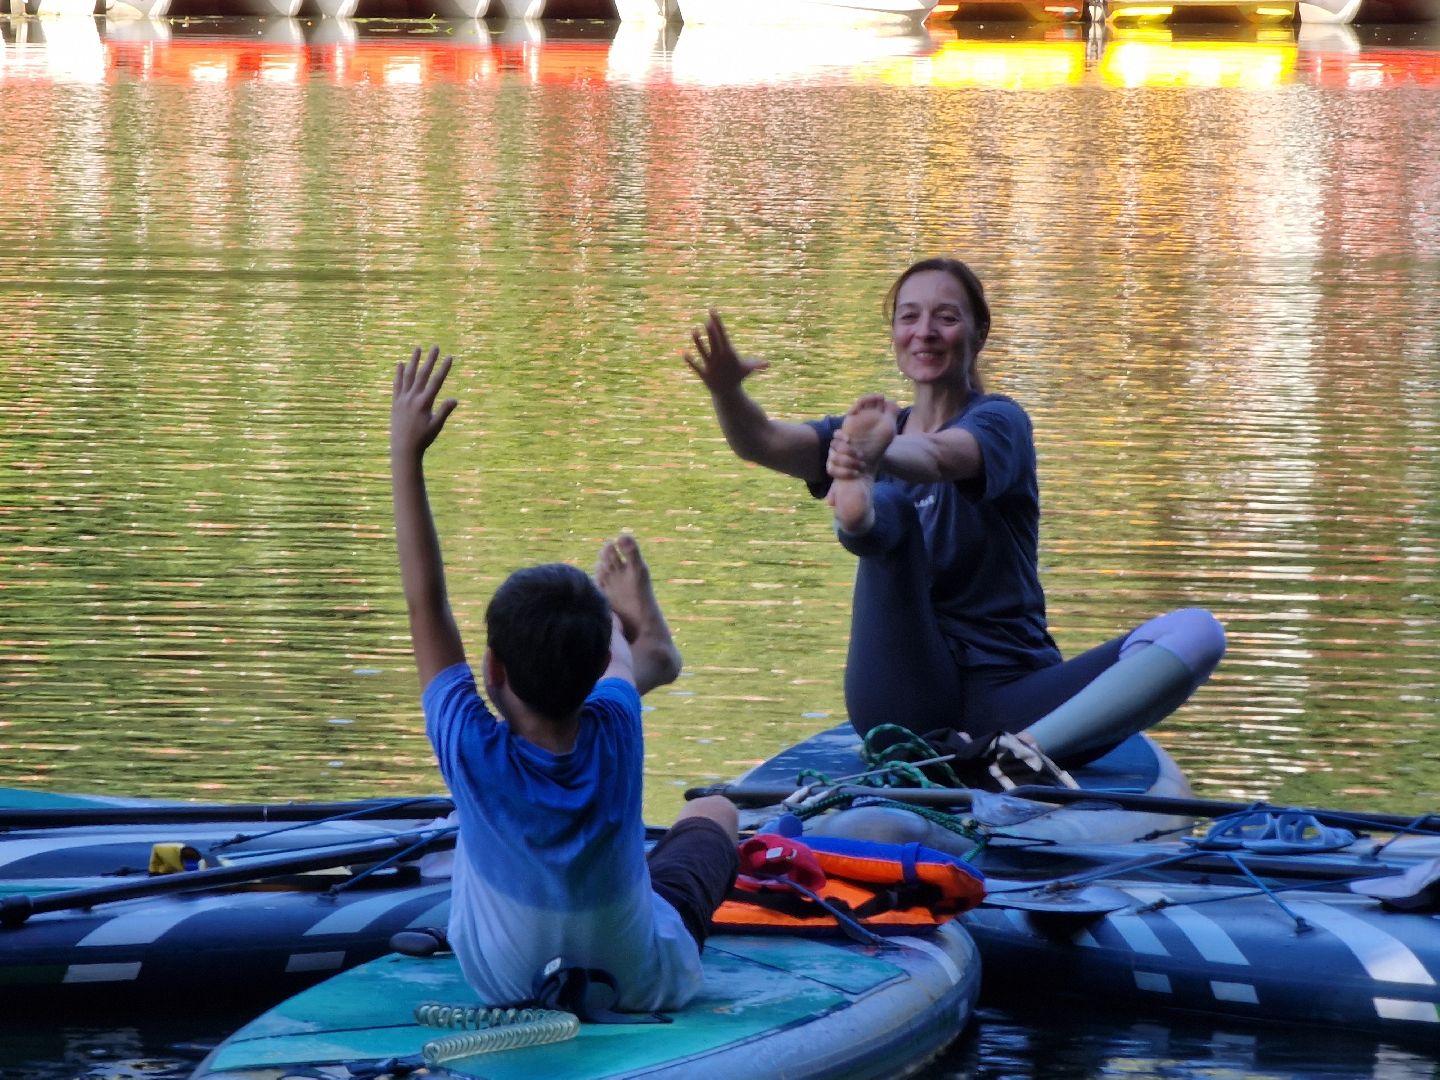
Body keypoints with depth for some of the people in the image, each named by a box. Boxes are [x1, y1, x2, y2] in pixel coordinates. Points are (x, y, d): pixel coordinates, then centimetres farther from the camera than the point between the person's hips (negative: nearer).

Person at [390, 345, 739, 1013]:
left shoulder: (476, 756, -32)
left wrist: (406, 455, -18)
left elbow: (425, 601, -22)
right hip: (641, 982, 0)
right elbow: (612, 655, -6)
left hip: (501, 984, 0)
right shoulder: (615, 734, -30)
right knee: (713, 812, 25)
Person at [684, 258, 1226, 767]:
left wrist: (879, 456, -47)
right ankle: (858, 510, -59)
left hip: (1004, 698, -1)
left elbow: (938, 456, -24)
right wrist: (725, 389, -28)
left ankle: (1026, 749, -44)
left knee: (1194, 633, -26)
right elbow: (764, 443, -6)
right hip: (902, 707, 2)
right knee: (889, 506, -22)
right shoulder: (873, 432, 14)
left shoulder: (999, 420, 1)